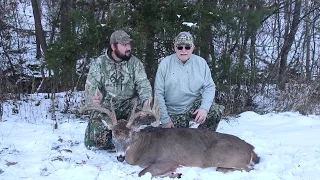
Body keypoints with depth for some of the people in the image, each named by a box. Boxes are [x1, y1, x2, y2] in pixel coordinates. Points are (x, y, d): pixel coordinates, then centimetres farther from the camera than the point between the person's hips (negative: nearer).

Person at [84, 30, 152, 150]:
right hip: (105, 105, -1)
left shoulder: (135, 63, 1)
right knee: (97, 137, -24)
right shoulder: (99, 63, -1)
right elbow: (91, 87, -8)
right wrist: (93, 99, -33)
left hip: (128, 104, 2)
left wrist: (146, 100, -31)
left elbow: (143, 84, -8)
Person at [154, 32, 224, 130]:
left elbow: (209, 87, -1)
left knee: (217, 111, -23)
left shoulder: (201, 63, 0)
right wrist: (165, 119, -11)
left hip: (195, 105, 1)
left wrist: (204, 108, -20)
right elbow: (159, 93, -7)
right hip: (174, 113, -1)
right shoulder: (165, 63, -6)